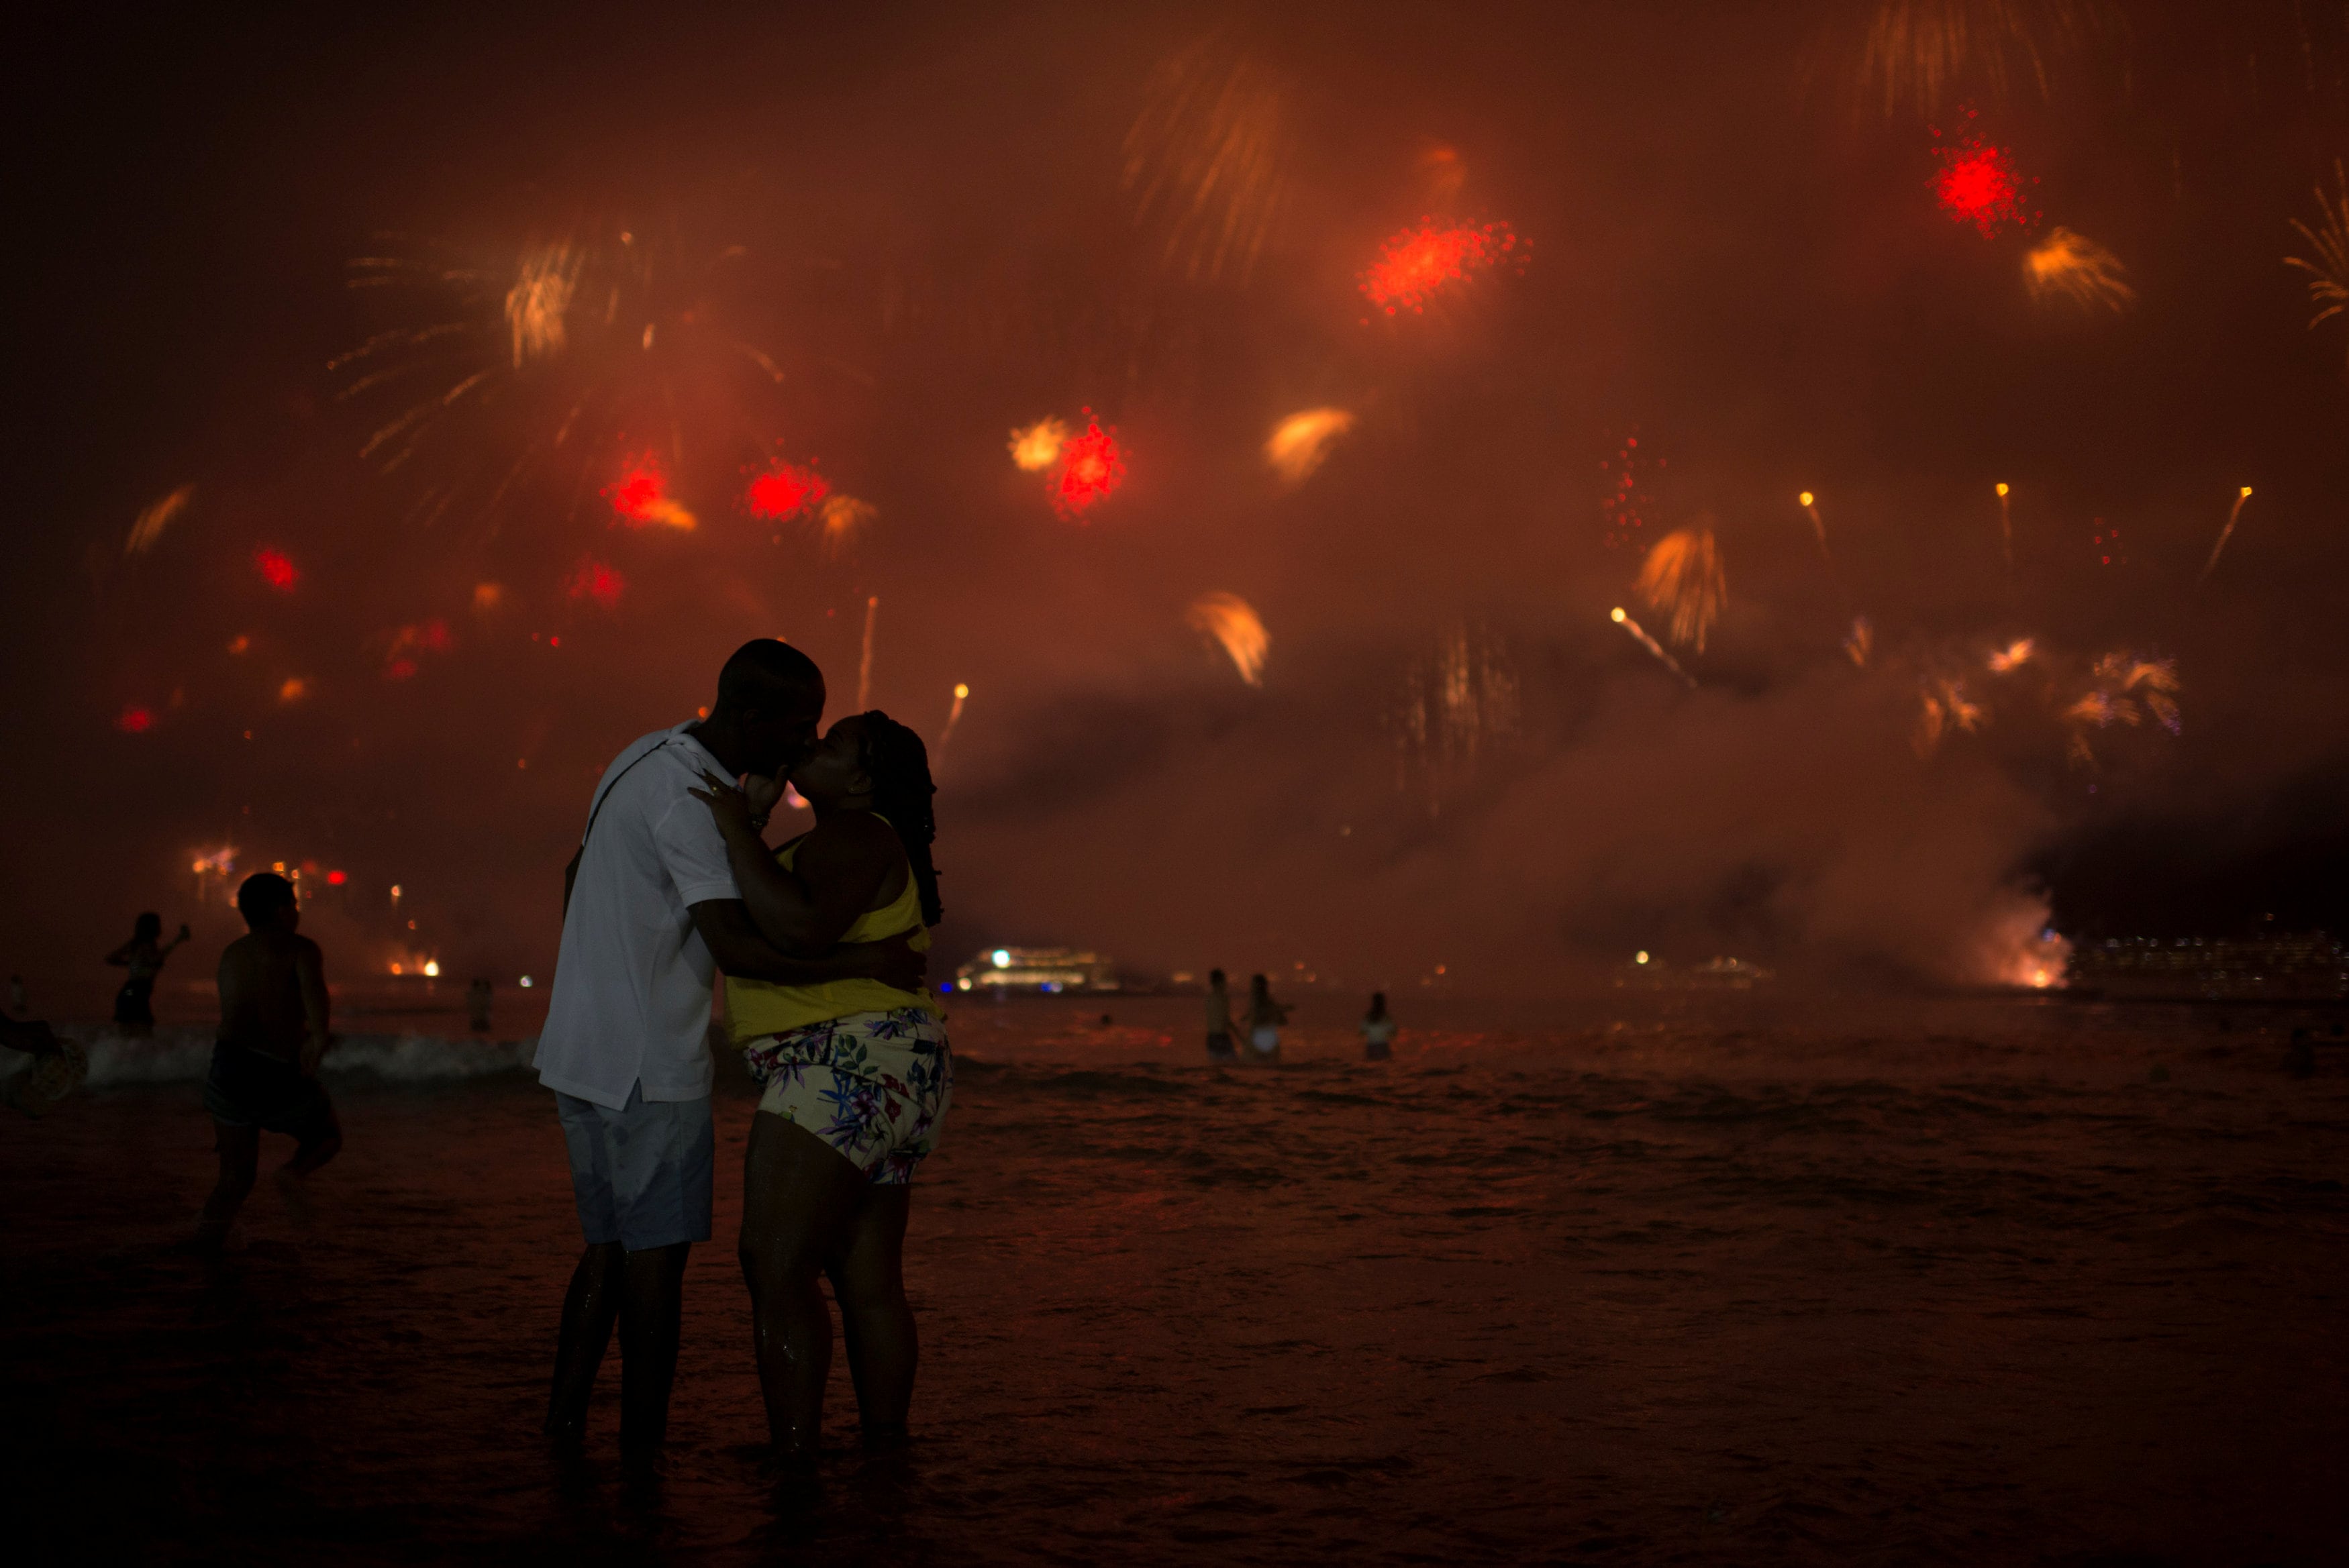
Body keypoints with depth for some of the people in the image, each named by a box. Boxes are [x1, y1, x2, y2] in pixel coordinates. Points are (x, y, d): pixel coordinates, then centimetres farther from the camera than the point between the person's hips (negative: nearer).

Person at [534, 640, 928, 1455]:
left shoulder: (647, 757, 11)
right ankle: (644, 1450, 6)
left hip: (582, 1052, 9)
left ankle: (562, 1427, 18)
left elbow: (576, 875, 21)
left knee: (607, 1248, 14)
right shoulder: (690, 797, -19)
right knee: (656, 1257, 0)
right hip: (649, 1066, -9)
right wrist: (866, 961, -20)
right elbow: (736, 947, -26)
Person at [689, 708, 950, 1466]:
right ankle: (886, 1455, 18)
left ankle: (793, 1465, -9)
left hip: (850, 1070, -11)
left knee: (775, 1269, -10)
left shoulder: (853, 837, -11)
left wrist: (737, 830, -19)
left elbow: (802, 924, -28)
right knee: (870, 1284, 12)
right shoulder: (852, 843, 22)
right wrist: (753, 821, 18)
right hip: (892, 1082, 11)